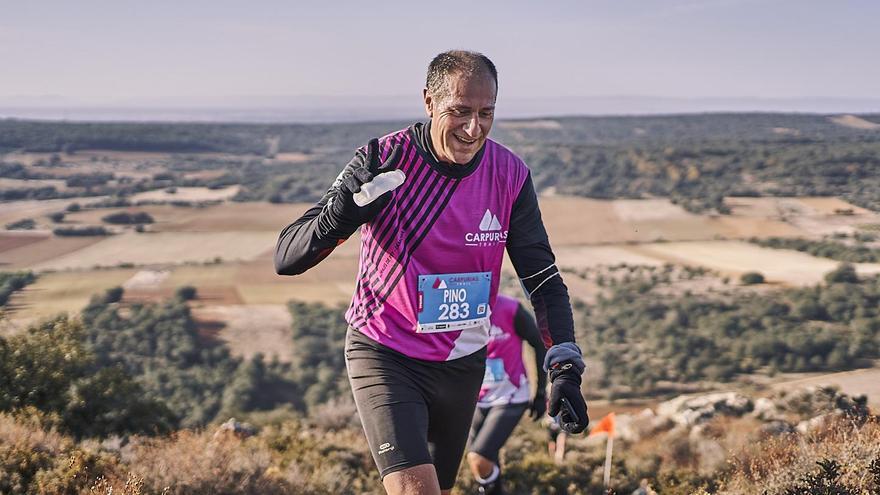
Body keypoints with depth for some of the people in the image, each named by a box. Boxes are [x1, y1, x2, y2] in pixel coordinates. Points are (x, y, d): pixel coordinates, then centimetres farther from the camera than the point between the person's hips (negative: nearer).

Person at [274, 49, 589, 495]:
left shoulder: (510, 175, -9)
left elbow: (542, 277, -1)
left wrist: (564, 366, -13)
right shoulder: (382, 161, -18)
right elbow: (286, 258, -19)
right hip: (384, 354, -4)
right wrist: (341, 216, -40)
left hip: (463, 363, 4)